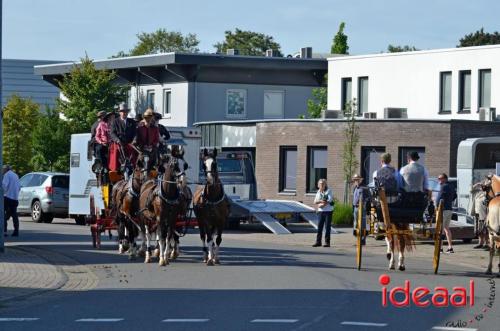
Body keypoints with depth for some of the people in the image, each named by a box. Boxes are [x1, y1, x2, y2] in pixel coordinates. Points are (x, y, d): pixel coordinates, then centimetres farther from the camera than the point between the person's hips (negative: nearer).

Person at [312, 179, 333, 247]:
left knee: (327, 227, -3)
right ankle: (318, 241, 7)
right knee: (319, 226, 3)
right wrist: (321, 201, -13)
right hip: (320, 211, 5)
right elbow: (315, 202, 6)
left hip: (328, 211, -5)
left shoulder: (328, 191, -2)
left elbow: (329, 200, -13)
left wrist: (321, 205, -10)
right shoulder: (318, 192, 13)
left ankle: (327, 242, 0)